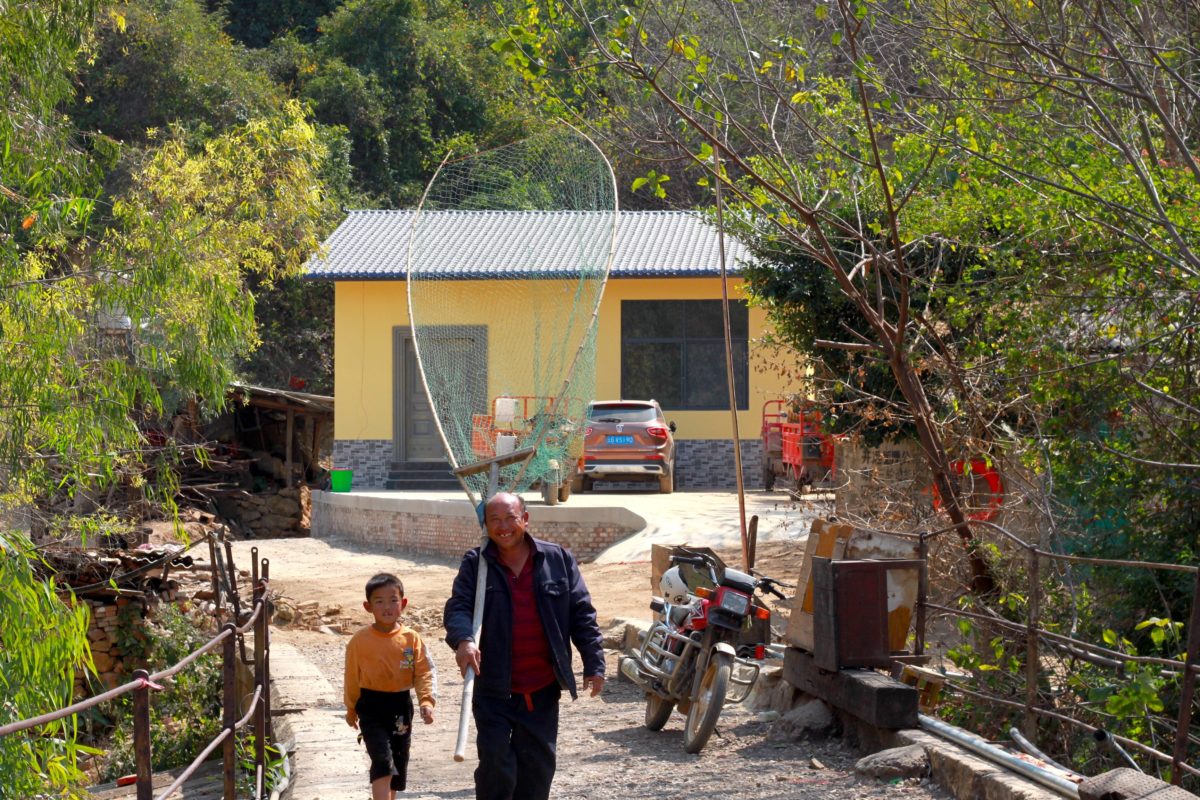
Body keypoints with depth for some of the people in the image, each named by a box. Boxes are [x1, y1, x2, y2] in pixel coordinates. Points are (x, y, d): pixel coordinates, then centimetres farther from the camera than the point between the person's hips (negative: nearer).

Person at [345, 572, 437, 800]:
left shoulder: (411, 638, -5)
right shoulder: (360, 641, -8)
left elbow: (424, 672, -4)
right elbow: (352, 677, 4)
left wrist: (427, 701, -19)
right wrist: (351, 709, 13)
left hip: (401, 706, 3)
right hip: (372, 707, -3)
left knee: (398, 762, 14)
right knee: (383, 761, -17)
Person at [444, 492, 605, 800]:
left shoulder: (559, 560, 3)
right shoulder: (476, 565, 1)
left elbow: (582, 615, 5)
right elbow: (457, 608, -10)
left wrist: (594, 664, -1)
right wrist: (463, 639, -32)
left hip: (543, 693, 2)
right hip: (494, 692, -2)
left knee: (538, 768, 10)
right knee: (496, 766, -8)